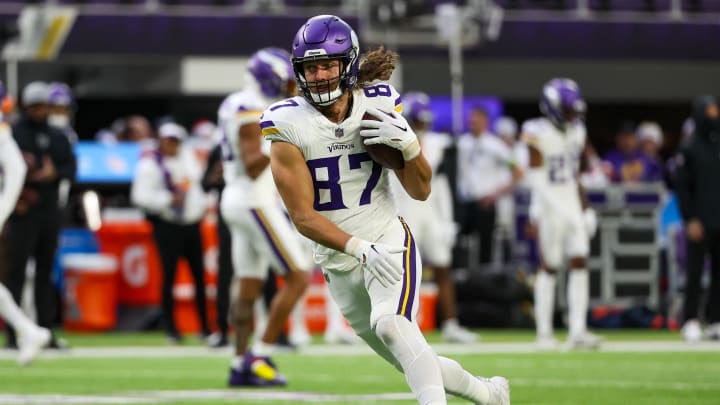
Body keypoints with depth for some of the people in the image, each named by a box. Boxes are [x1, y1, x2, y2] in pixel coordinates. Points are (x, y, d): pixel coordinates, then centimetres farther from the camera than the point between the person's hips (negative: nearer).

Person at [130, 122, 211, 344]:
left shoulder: (188, 157, 11)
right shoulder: (150, 164, -9)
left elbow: (198, 182, 24)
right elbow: (140, 196, -17)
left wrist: (201, 205, 10)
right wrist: (169, 199, -21)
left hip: (192, 223, 6)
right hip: (168, 226, -6)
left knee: (199, 276, 7)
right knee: (169, 276, -4)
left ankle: (205, 327, 14)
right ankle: (170, 328, 2)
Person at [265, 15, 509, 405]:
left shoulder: (378, 106, -6)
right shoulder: (288, 125, -12)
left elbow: (420, 191, 0)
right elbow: (302, 216, -16)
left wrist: (409, 146, -20)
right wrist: (361, 249, -30)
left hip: (389, 242, -1)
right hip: (339, 263, 1)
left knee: (391, 325, -31)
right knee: (414, 363, 9)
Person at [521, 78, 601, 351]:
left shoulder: (576, 133, 9)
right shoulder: (539, 134, -12)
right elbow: (537, 180, -15)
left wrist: (585, 209, 16)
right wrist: (538, 215, -21)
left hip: (573, 205, 6)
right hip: (550, 207, -6)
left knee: (580, 264, -2)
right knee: (549, 267, -1)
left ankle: (577, 331, -2)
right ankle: (544, 333, 6)